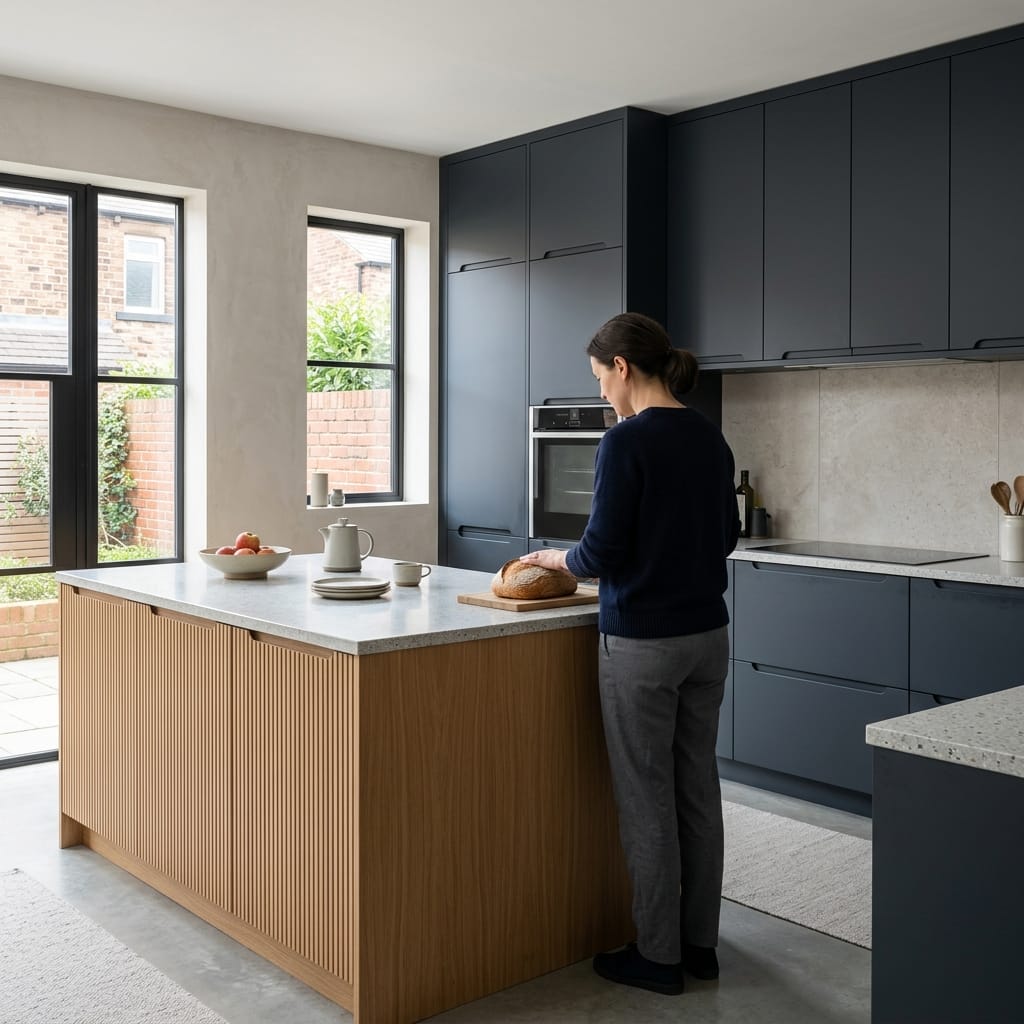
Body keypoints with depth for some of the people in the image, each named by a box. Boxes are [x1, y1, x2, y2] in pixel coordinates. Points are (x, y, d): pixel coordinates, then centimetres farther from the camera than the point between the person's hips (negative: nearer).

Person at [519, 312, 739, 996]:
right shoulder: (710, 439, 7)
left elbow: (602, 553, -16)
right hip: (708, 636, 8)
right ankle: (701, 943, 27)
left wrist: (555, 558, 4)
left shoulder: (627, 441, -16)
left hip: (643, 643, -7)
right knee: (698, 789, 15)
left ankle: (658, 957, 17)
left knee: (647, 800, 5)